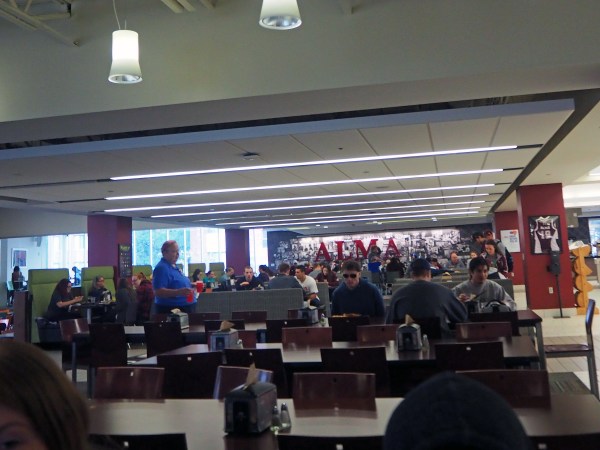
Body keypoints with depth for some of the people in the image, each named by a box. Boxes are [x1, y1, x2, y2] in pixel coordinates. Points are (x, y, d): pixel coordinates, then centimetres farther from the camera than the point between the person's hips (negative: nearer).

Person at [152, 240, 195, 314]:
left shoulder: (174, 266, 14)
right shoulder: (161, 268, -16)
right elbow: (158, 292, -25)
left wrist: (192, 285, 16)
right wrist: (178, 292, -34)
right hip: (170, 309, -10)